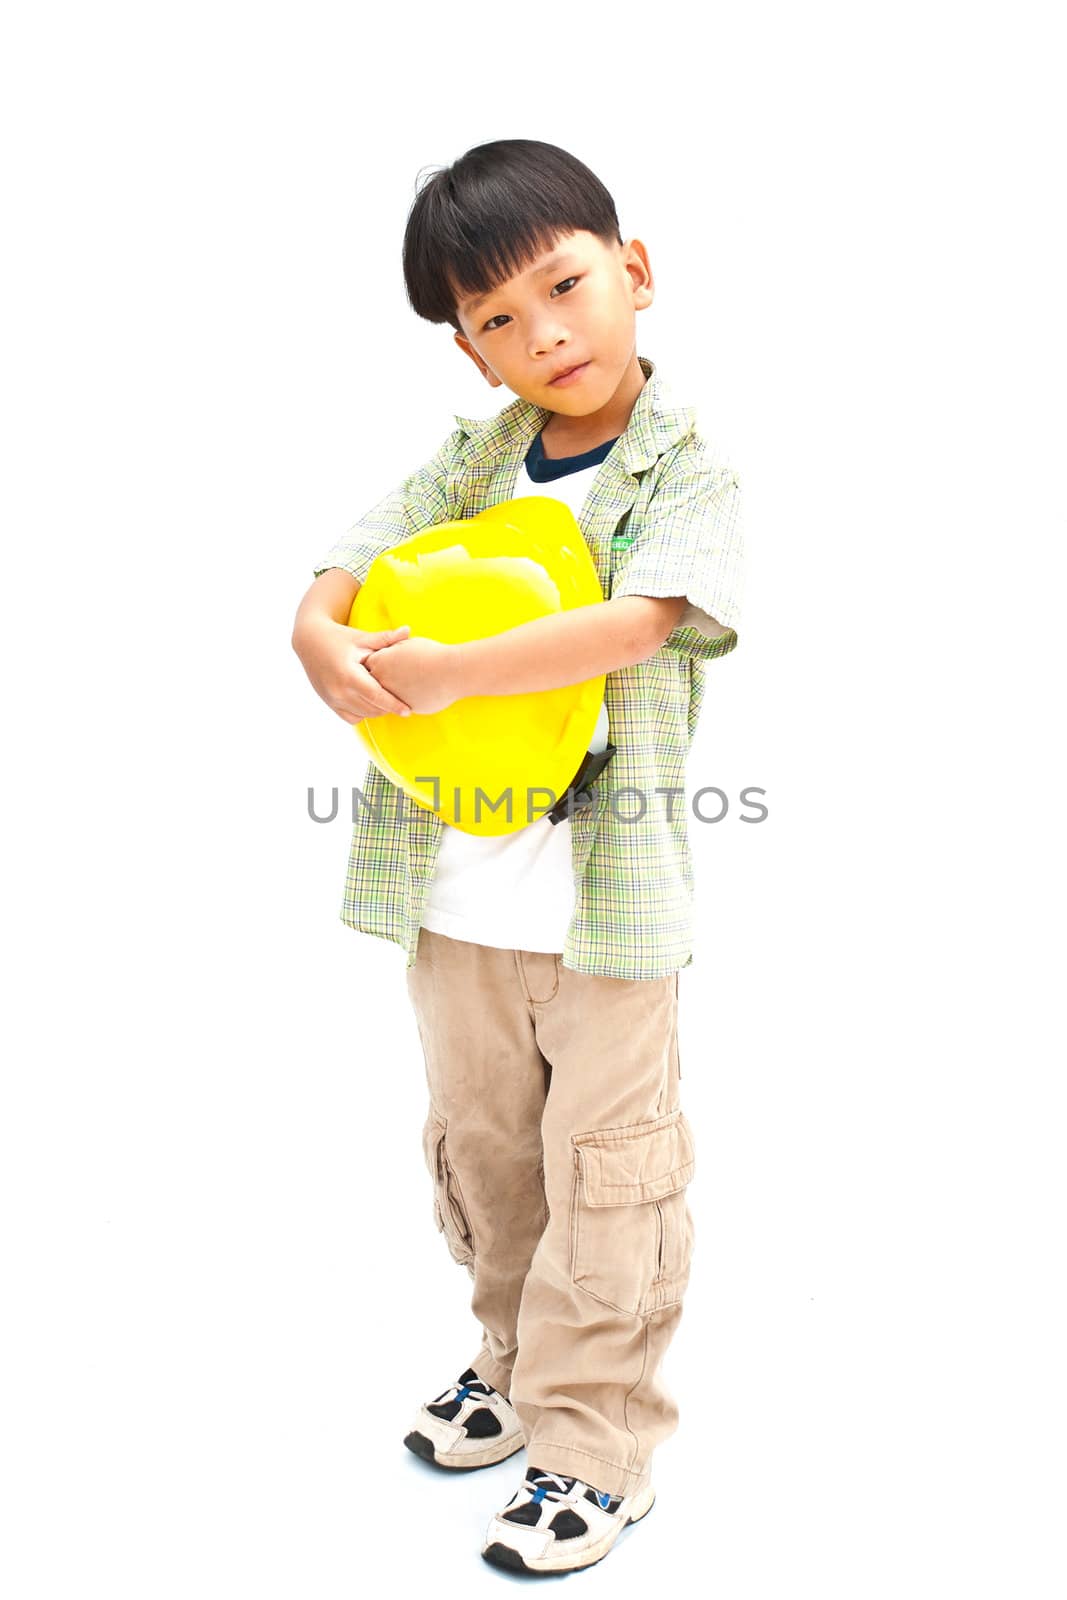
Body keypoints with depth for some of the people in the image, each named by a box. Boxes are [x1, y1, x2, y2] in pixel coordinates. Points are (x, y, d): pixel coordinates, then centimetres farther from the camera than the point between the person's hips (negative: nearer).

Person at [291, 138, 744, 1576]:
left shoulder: (689, 473, -8)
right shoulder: (467, 463, 7)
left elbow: (640, 620, -25)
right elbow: (351, 568, 2)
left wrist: (449, 672, -31)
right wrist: (325, 639, -21)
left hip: (609, 900, -5)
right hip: (458, 892, 6)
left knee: (605, 1179, 6)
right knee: (481, 1150, 20)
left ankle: (593, 1447, 20)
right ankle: (521, 1360, 42)